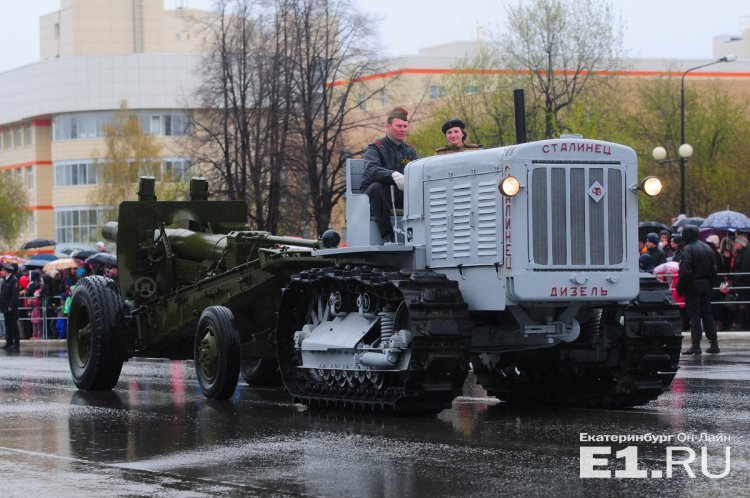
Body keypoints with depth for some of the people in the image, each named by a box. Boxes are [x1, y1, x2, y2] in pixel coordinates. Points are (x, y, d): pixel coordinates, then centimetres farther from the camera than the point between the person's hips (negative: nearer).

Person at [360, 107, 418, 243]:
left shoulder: (410, 151, 14)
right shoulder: (375, 148, -3)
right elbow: (371, 169, -24)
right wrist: (393, 175, -44)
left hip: (400, 196, 3)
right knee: (376, 187, -37)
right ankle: (387, 235, -33)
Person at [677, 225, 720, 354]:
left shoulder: (688, 249, -12)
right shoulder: (707, 248, 12)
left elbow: (685, 271, -20)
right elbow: (714, 269, 15)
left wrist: (680, 287, -13)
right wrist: (709, 283, 19)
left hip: (692, 285, -7)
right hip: (706, 284, 7)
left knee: (694, 314, -4)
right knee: (707, 313, 12)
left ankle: (696, 345, -6)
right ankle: (714, 343, 11)